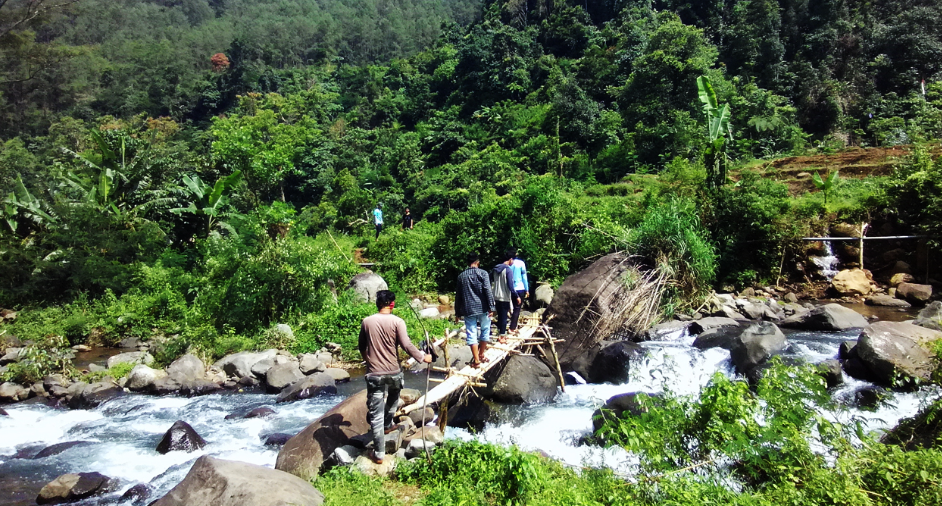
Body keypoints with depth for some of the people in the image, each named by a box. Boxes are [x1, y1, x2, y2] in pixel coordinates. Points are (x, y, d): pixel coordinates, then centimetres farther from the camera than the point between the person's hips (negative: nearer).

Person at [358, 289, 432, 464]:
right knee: (392, 400, 31)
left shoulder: (366, 322, 1)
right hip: (393, 372, 0)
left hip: (374, 373, 1)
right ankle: (387, 425, 53)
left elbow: (362, 347, 12)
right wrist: (423, 357, -2)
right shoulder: (397, 322, -9)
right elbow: (406, 345, -15)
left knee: (376, 415, 3)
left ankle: (379, 454, 5)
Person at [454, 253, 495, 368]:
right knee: (485, 331, 17)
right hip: (482, 308, -2)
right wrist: (491, 307, -10)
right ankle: (481, 355, 25)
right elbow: (488, 291, -12)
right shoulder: (482, 273, -3)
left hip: (468, 310, 2)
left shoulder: (461, 276, 8)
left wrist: (458, 312, 17)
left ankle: (476, 361, 2)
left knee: (472, 335, 3)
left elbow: (458, 295, 11)